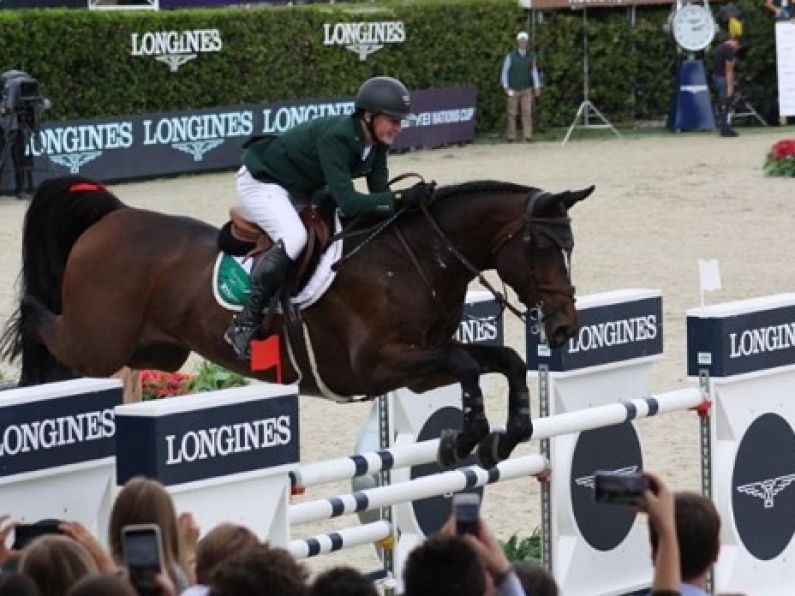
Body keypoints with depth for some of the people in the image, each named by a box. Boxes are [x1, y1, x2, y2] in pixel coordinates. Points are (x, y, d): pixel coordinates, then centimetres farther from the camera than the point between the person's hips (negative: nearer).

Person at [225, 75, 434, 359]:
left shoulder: (375, 144, -9)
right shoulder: (335, 137, -35)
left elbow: (379, 194, -5)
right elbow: (348, 203, -41)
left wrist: (413, 200, -22)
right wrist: (402, 198, -47)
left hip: (301, 188, 10)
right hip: (261, 181, -10)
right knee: (294, 238, -32)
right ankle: (244, 323, -25)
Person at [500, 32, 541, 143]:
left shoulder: (531, 56, 4)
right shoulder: (510, 56, -3)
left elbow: (534, 71, 9)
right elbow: (504, 72, 0)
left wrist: (537, 87, 3)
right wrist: (505, 87, -9)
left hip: (526, 89, 1)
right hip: (513, 90, -1)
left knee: (527, 112, -9)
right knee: (512, 114, 0)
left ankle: (527, 136, -12)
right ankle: (511, 137, 4)